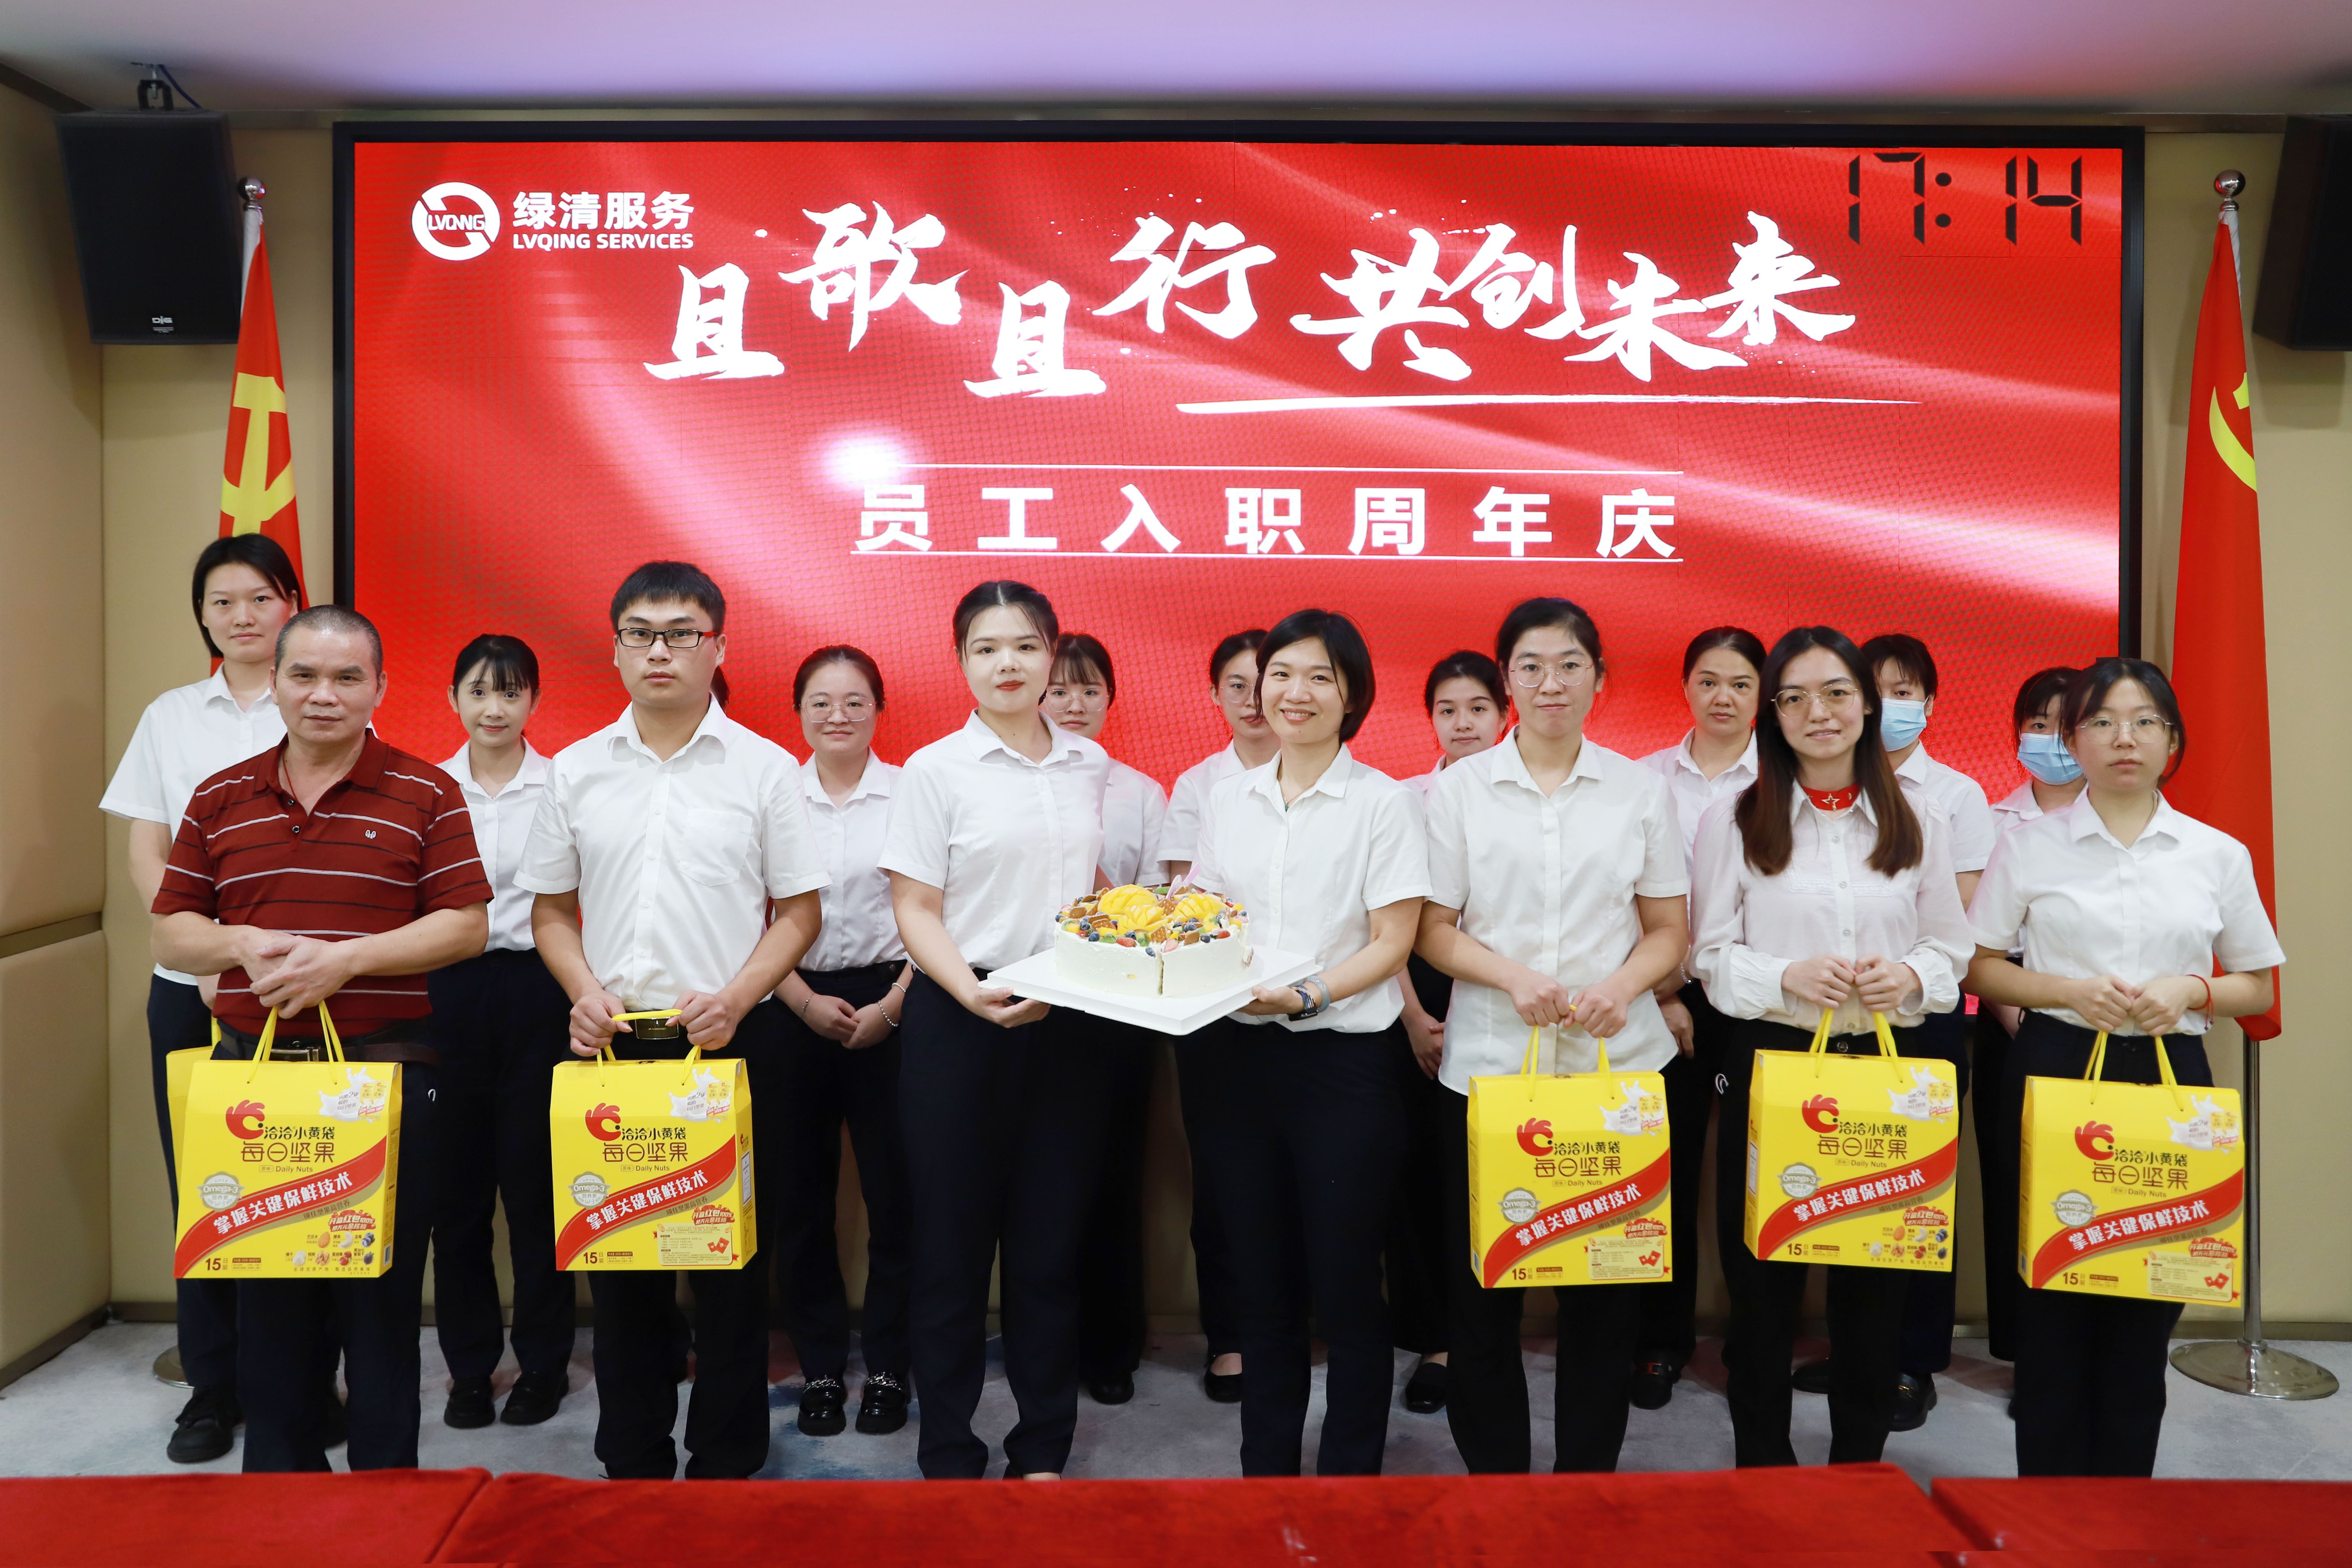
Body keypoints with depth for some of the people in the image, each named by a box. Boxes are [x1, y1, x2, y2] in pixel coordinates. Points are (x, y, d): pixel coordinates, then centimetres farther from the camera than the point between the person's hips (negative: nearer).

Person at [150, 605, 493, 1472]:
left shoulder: (425, 794, 0)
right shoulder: (220, 798, 10)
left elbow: (467, 925, -5)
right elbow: (170, 933, 11)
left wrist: (345, 958, -16)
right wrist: (242, 945, -11)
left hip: (386, 1073, -3)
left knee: (383, 1292, 5)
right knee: (268, 1295, 11)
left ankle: (386, 1477, 19)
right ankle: (277, 1471, 27)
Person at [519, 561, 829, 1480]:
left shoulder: (765, 768, 0)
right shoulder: (576, 771, 7)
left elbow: (799, 912, 1)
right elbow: (551, 910, 13)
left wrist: (736, 995, -14)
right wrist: (584, 991, -5)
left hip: (733, 1037, -2)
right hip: (612, 1040, 2)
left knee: (730, 1251, 4)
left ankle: (726, 1459, 20)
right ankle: (632, 1457, 25)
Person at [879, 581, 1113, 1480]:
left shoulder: (1090, 766, 9)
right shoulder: (935, 770, -3)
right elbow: (915, 909, -6)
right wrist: (973, 993, -22)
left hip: (1068, 1025, 3)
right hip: (959, 1022, -3)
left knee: (1052, 1238, 9)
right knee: (954, 1240, 5)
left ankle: (1043, 1449, 24)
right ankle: (948, 1456, 20)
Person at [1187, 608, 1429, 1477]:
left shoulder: (1383, 802, -3)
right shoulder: (1230, 798, 11)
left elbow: (1392, 944, -8)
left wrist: (1308, 995, -21)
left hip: (1343, 1057, -4)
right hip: (1237, 1055, 4)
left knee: (1345, 1282, 3)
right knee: (1261, 1280, 13)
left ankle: (1350, 1472, 19)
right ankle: (1265, 1463, 27)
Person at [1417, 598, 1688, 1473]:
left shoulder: (1639, 789, 7)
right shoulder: (1460, 788, 5)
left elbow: (1669, 931, 9)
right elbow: (1433, 930, 3)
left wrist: (1621, 985, -11)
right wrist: (1513, 976, -14)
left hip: (1617, 1063, 1)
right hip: (1489, 1062, 0)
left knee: (1606, 1282, 5)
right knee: (1481, 1281, 3)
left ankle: (1589, 1474, 22)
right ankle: (1492, 1473, 20)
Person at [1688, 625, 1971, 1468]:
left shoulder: (1921, 820, 9)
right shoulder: (1732, 822, 3)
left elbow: (1952, 948, 10)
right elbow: (1710, 954, 1)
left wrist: (1909, 975, -11)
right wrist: (1789, 978, -16)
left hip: (1888, 1060, 2)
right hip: (1769, 1059, -2)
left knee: (1878, 1276, 7)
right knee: (1762, 1272, 2)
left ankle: (1860, 1461, 25)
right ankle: (1762, 1462, 19)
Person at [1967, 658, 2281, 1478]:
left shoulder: (2219, 855, 7)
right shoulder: (2030, 846, 2)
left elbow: (2258, 987, 12)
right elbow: (1978, 966, 4)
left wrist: (2190, 991, -8)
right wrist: (2071, 991, -12)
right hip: (2056, 1069, -1)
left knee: (2147, 1305, 4)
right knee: (2053, 1297, 2)